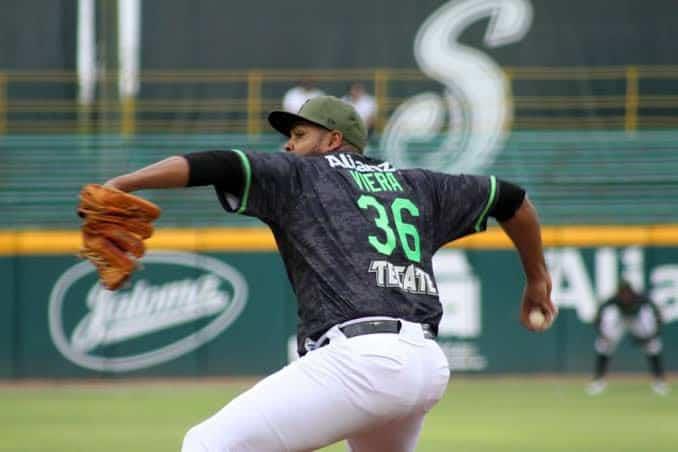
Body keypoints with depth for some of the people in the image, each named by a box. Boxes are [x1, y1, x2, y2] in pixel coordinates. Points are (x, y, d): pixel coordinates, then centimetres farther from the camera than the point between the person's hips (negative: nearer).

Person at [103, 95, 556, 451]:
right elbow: (510, 198, 35)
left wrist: (117, 186, -9)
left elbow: (216, 165, -2)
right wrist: (537, 279, 48)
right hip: (429, 364, 7)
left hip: (361, 357, -7)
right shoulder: (415, 186, 27)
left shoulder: (299, 175, 12)